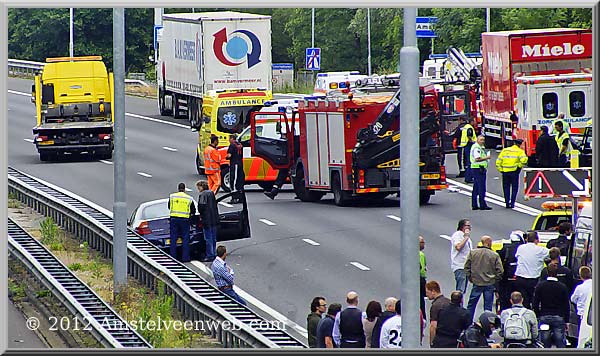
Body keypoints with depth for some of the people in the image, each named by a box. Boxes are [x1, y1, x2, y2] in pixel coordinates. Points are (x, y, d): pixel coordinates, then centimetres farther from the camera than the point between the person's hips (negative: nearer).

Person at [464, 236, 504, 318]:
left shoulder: (472, 253, -2)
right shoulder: (495, 255, -8)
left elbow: (467, 267, 0)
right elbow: (500, 270, -8)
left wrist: (470, 277, 11)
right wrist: (495, 280, 6)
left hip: (476, 283, 1)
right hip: (490, 284, -1)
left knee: (471, 305, 11)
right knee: (488, 306, 6)